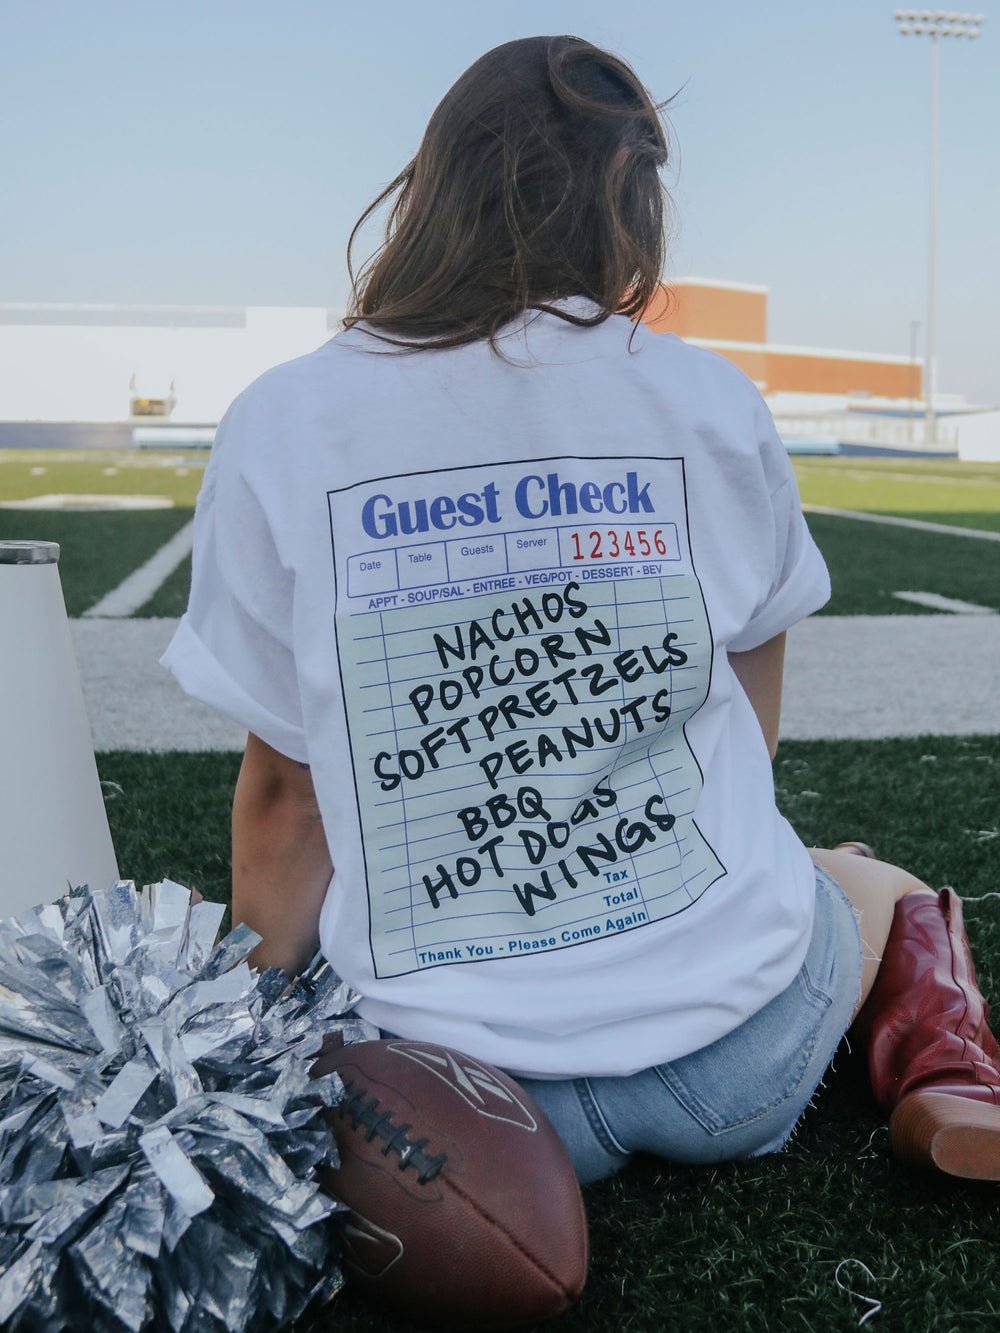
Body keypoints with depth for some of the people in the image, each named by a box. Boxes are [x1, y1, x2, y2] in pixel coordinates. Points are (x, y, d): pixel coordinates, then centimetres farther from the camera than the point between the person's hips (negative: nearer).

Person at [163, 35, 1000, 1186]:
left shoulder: (282, 427, -7)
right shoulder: (709, 403, -4)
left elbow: (283, 795, -2)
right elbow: (754, 728, 7)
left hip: (452, 1077, 1)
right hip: (736, 1053, 0)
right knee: (882, 885, 32)